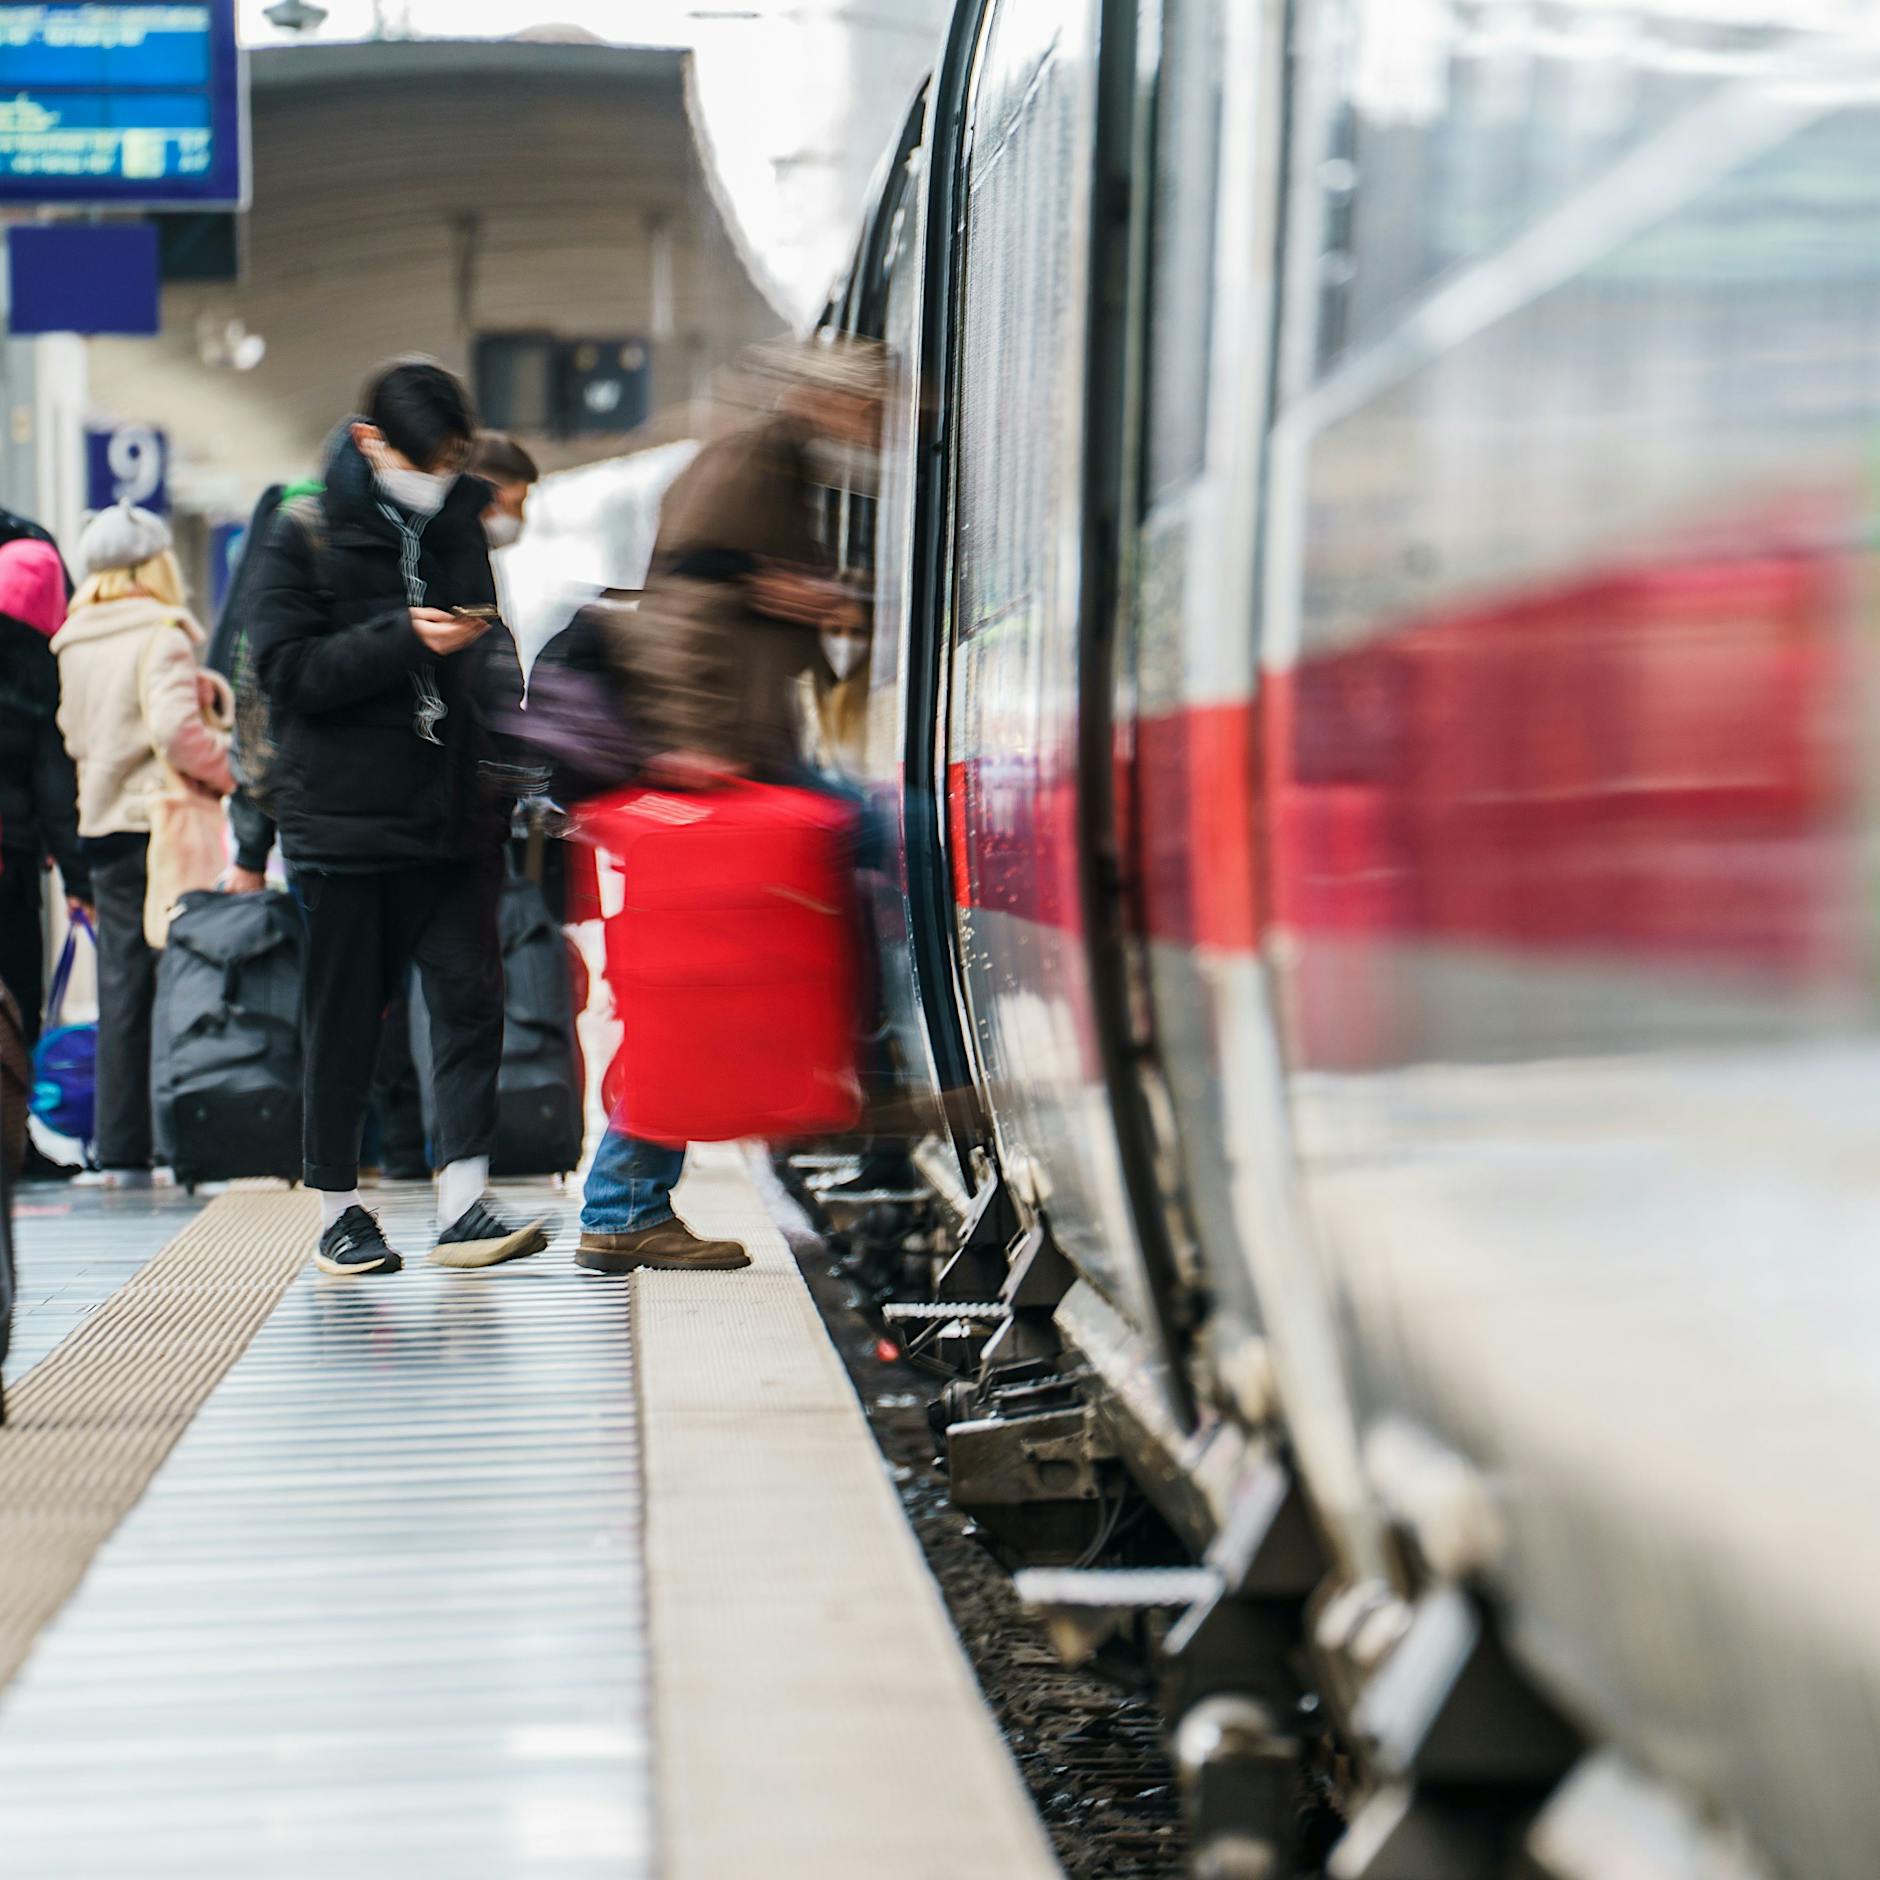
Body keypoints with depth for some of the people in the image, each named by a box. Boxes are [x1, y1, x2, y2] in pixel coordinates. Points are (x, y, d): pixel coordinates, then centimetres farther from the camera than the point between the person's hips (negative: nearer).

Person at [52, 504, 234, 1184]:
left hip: (101, 828, 6)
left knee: (121, 993, 9)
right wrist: (227, 769, -9)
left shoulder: (72, 644, 10)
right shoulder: (160, 635, -11)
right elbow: (173, 729, -23)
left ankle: (120, 1152, 9)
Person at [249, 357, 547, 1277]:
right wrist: (407, 640, -19)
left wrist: (488, 656, 1)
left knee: (470, 996, -6)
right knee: (345, 1019, 4)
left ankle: (463, 1204, -6)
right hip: (343, 812, -4)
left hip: (452, 814, 4)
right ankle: (337, 1211, 15)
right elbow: (288, 670, -11)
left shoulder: (456, 528, 14)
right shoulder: (302, 536, -2)